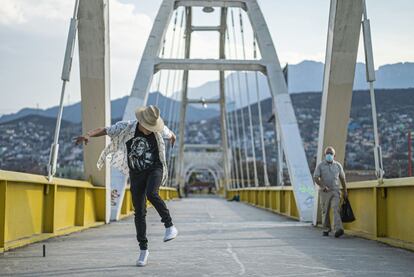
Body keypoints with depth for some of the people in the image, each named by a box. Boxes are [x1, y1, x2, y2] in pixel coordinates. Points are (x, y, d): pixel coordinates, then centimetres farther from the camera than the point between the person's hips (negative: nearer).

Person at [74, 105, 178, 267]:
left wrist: (172, 137, 41)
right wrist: (88, 135, -37)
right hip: (136, 174, 1)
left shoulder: (159, 129, -8)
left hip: (155, 169, -1)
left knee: (151, 194, -33)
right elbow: (103, 130, -16)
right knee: (139, 212, 0)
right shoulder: (126, 128, -12)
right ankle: (143, 249, 11)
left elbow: (169, 134, 16)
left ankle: (170, 226, -19)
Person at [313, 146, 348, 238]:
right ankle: (326, 229, 24)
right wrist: (322, 186, -27)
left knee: (336, 209, -16)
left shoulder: (338, 165, 6)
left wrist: (345, 191, 14)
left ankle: (338, 230, -28)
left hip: (335, 191, 0)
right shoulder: (320, 165, -1)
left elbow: (342, 179, 13)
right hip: (324, 192, 0)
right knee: (325, 211, 8)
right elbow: (316, 178, -10)